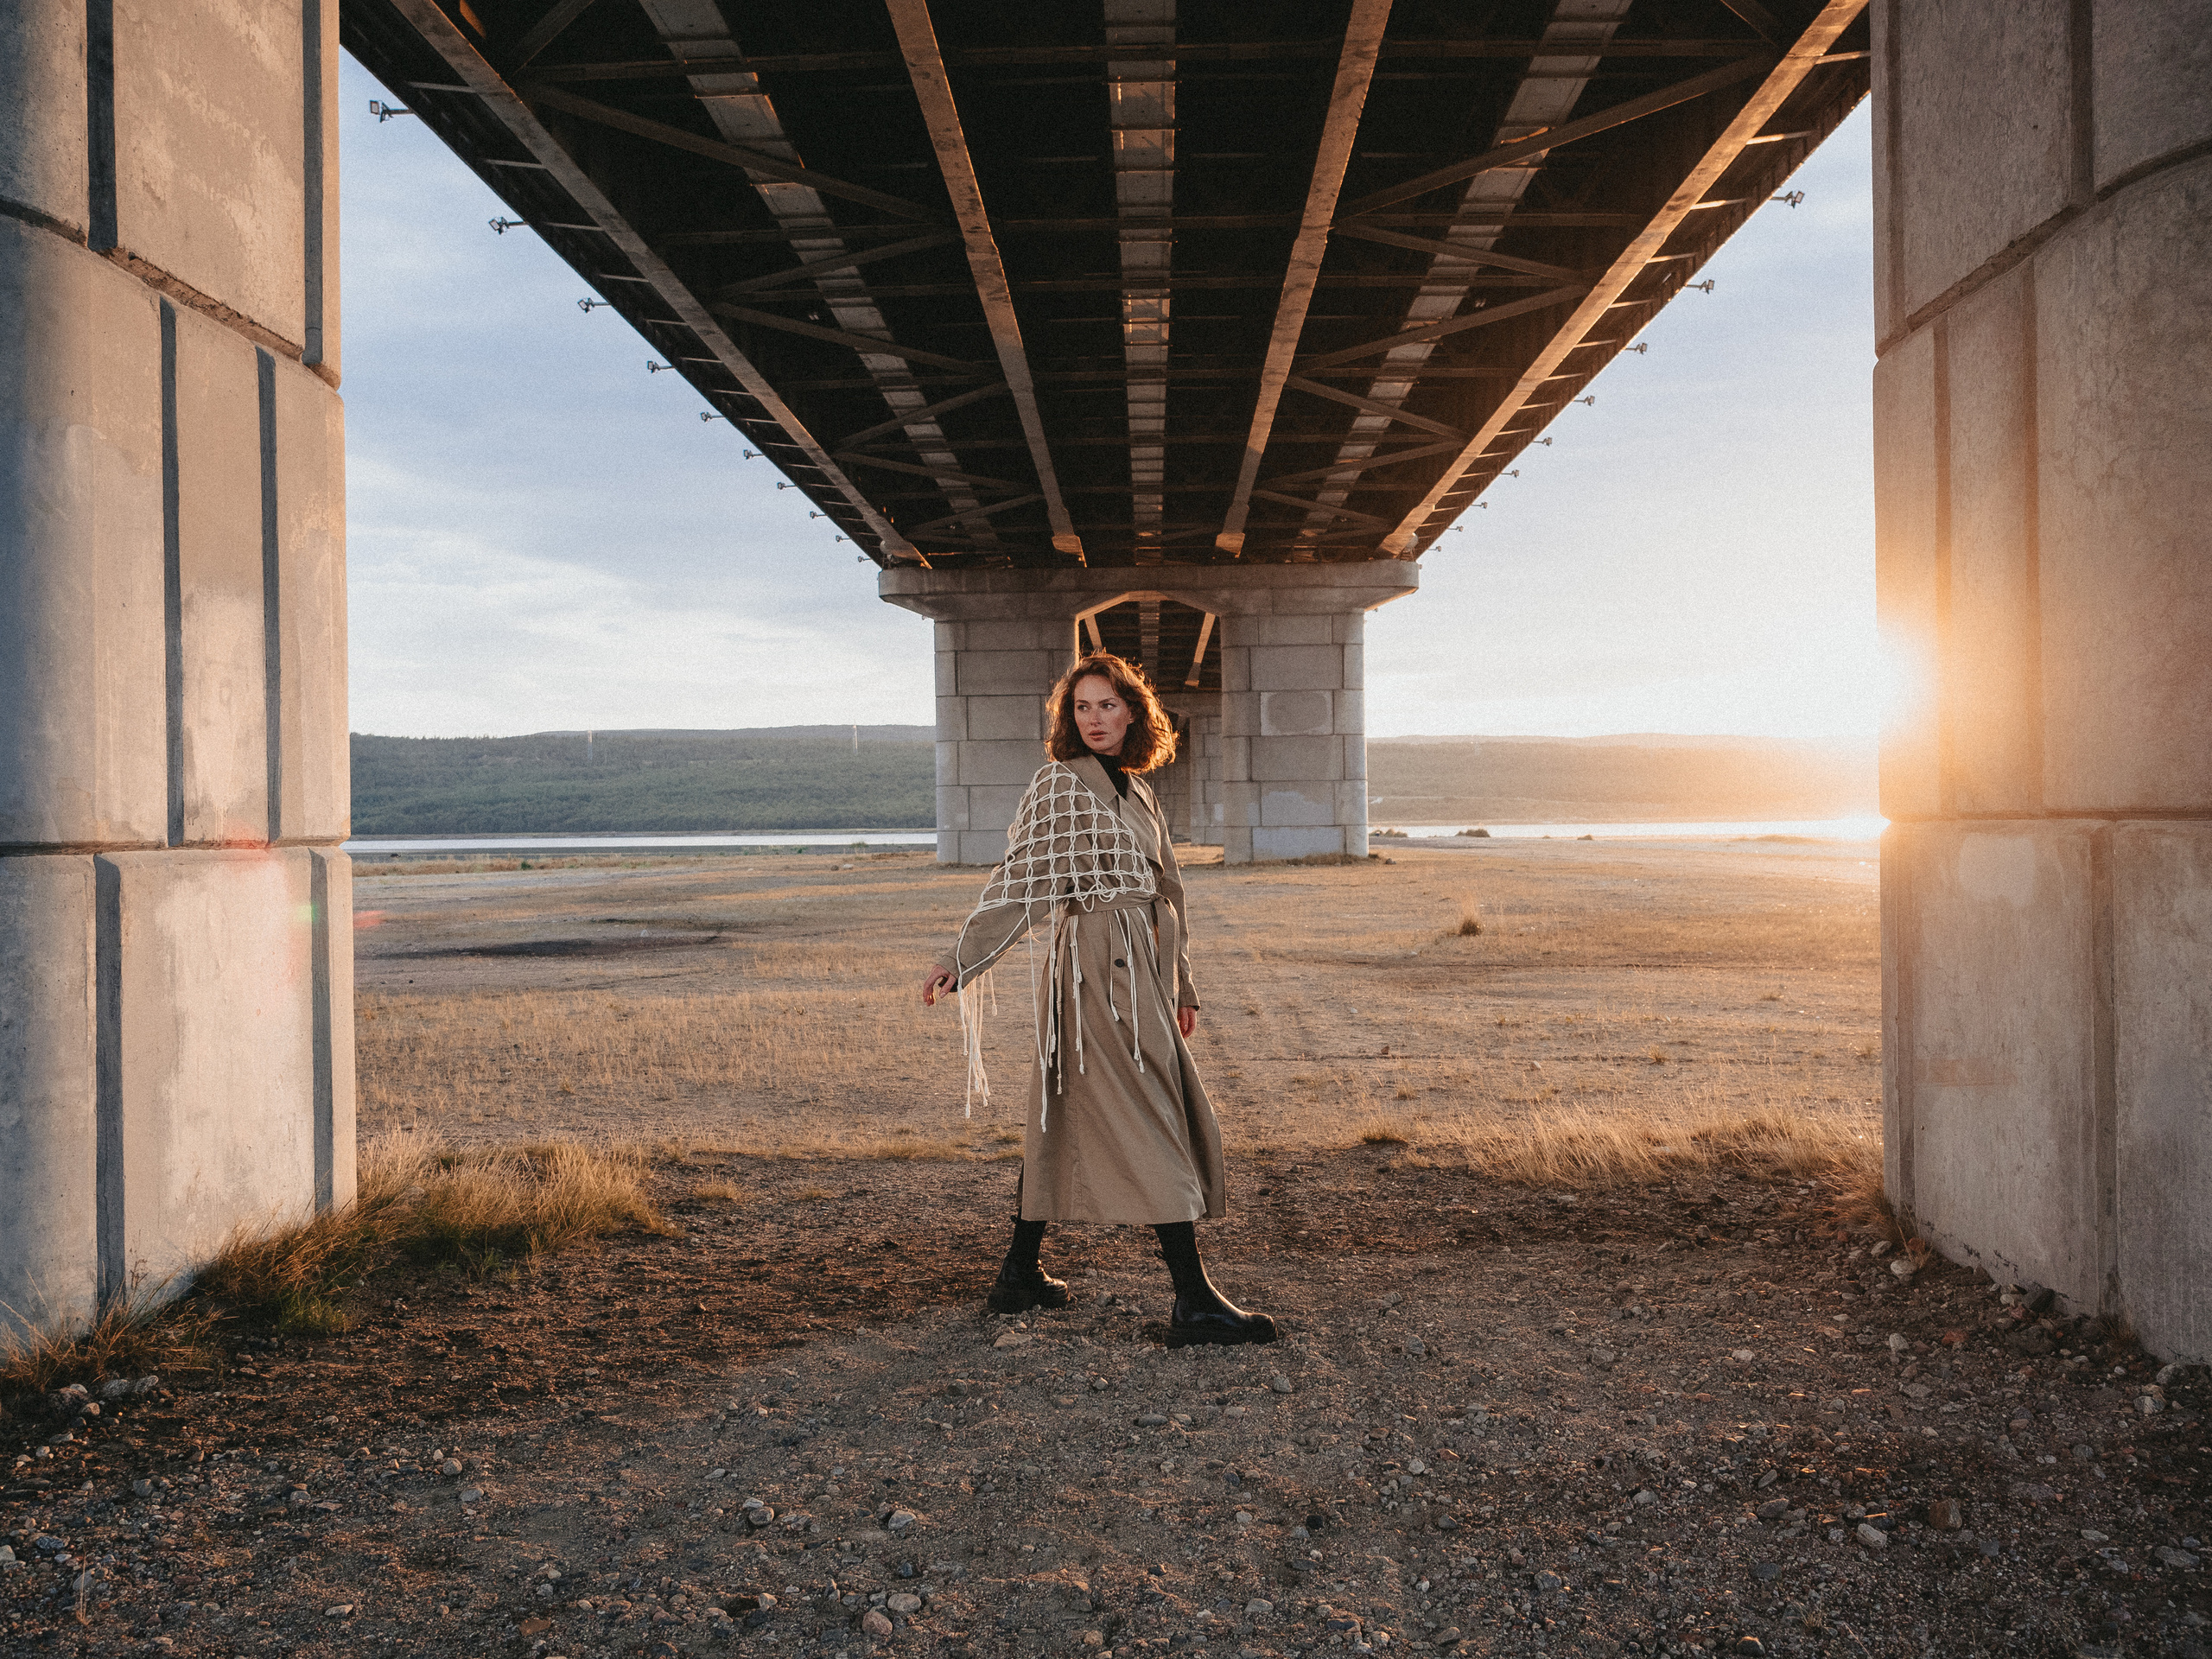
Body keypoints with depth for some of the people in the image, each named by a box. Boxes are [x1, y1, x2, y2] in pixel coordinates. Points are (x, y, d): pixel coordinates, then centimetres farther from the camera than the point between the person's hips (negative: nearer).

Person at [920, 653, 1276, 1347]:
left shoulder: (1136, 790, 16)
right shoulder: (1059, 785, -7)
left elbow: (1164, 887, 21)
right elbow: (1020, 877, -9)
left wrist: (1181, 985, 25)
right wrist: (959, 958, -16)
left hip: (1138, 965, 8)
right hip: (1095, 960, -8)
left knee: (1067, 1114, 13)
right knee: (1150, 1118, -9)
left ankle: (1021, 1274, 23)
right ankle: (1194, 1302, -8)